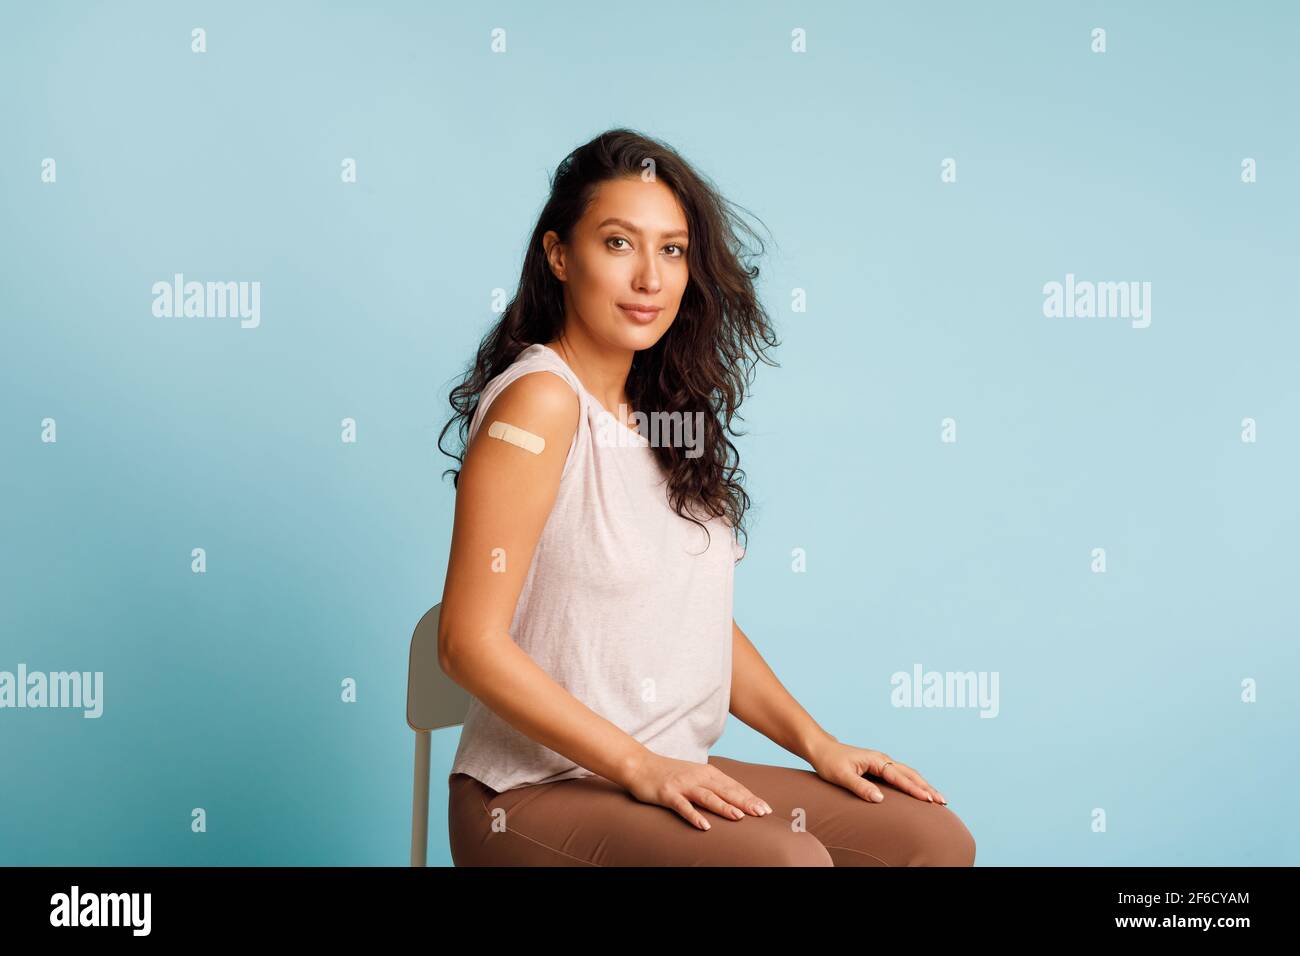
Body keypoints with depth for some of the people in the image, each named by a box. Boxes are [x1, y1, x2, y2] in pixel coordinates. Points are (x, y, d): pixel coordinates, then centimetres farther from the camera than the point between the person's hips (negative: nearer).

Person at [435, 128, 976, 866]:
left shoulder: (665, 413, 12)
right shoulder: (540, 401, -12)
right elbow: (471, 641, -17)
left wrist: (817, 744, 3)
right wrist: (641, 765, -19)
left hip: (669, 779, 8)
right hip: (537, 796, -7)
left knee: (937, 838, -4)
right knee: (789, 856, -29)